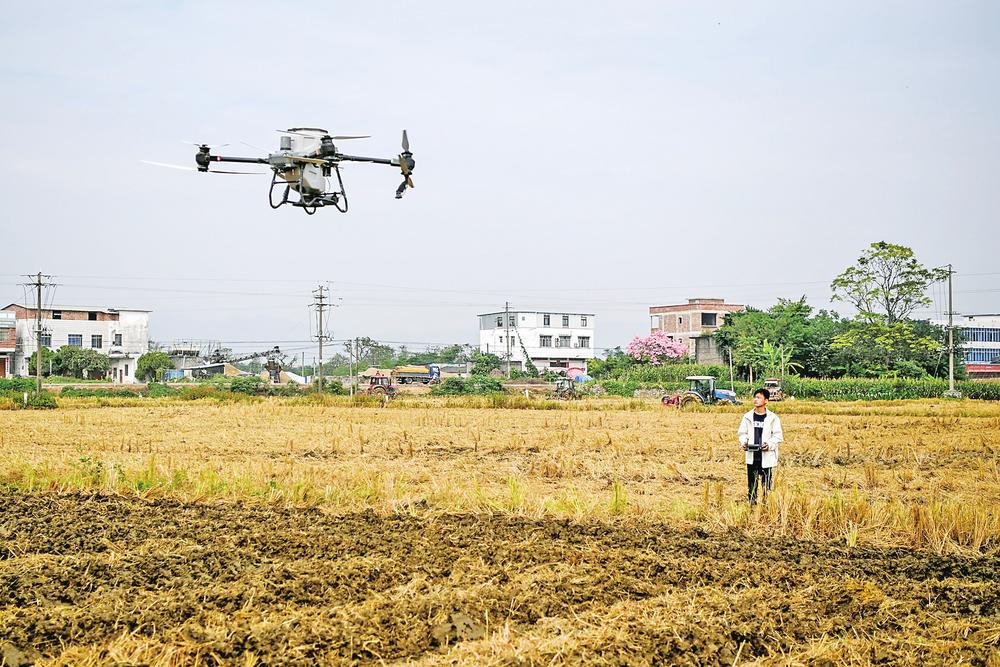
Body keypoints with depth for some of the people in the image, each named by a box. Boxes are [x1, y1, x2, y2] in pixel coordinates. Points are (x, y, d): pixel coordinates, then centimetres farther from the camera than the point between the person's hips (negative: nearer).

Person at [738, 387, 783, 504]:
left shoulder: (773, 418, -2)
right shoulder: (748, 417, 7)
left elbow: (778, 436, 0)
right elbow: (742, 433, 13)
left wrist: (770, 444, -16)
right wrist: (743, 442, -7)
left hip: (767, 456, -3)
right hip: (751, 456, 3)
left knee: (767, 483, -1)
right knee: (752, 483, 6)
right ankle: (751, 503, 14)